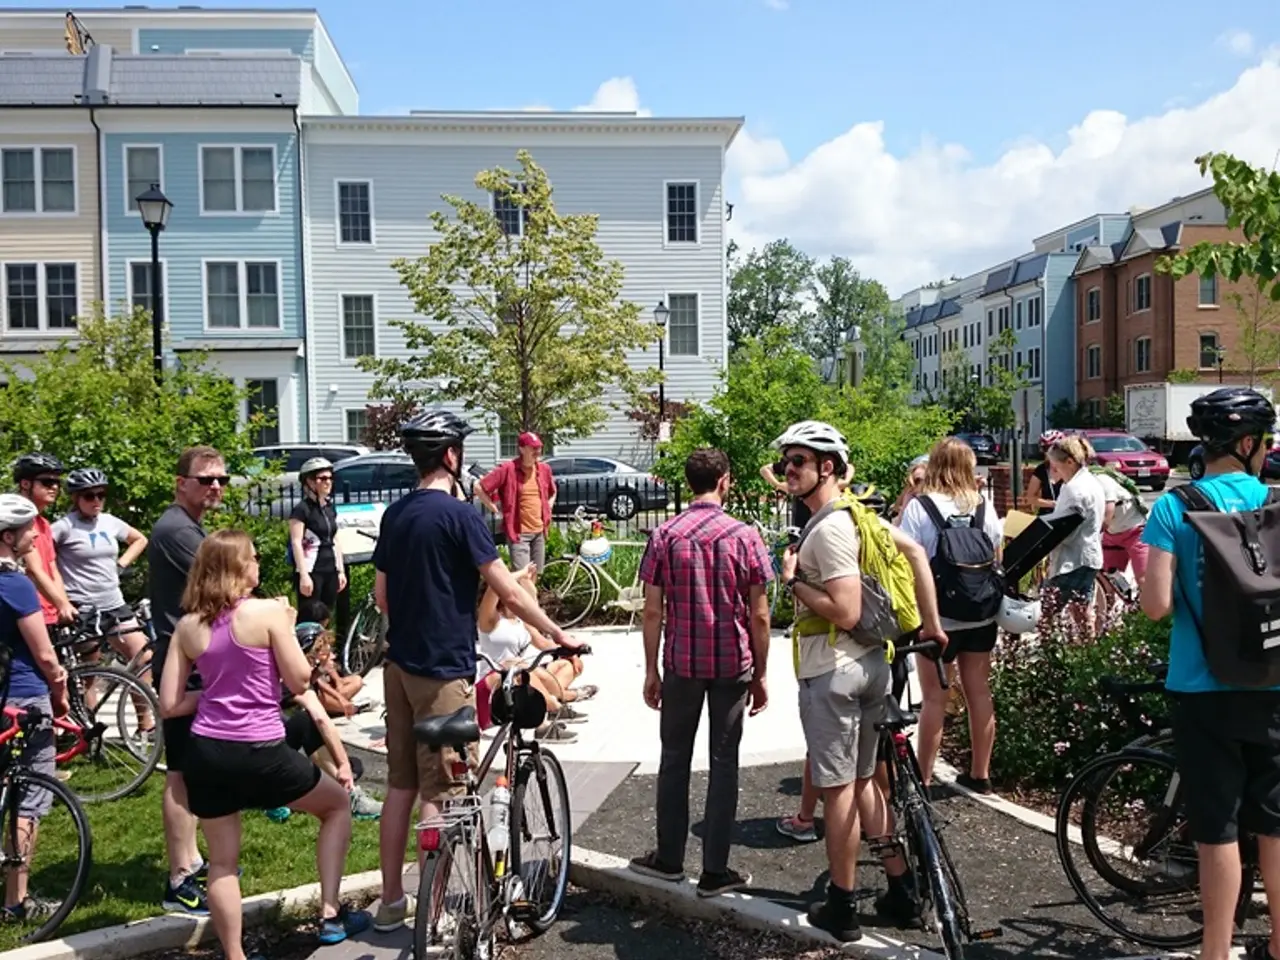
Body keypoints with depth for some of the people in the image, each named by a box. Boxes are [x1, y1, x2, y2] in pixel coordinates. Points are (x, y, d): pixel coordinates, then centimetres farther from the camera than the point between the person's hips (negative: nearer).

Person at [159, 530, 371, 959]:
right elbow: (300, 681, -5)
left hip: (205, 753, 5)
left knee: (222, 862, 16)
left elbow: (169, 704, 5)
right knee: (337, 804, 19)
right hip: (260, 753, -4)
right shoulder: (268, 611, -10)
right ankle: (331, 914, 18)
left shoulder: (187, 626, 4)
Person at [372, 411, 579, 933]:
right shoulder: (458, 513, -14)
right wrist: (558, 635, -3)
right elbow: (509, 593, -14)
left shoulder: (395, 514, 8)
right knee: (438, 794, 0)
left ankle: (391, 900, 24)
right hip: (444, 670, -7)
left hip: (400, 664, 8)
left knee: (400, 786, 14)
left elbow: (381, 595, 14)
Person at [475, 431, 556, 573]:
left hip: (539, 531, 6)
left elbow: (552, 492, 27)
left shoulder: (544, 469, 6)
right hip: (518, 532, -6)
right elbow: (479, 488, -10)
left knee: (537, 574, 14)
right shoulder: (507, 469, -12)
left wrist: (548, 508, 12)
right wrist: (496, 509, -8)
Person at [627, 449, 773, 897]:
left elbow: (653, 611, -4)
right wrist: (761, 674, 4)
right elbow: (759, 615, -6)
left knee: (675, 759, 15)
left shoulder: (665, 536, -4)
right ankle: (715, 870, 12)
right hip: (733, 665, -1)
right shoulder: (745, 536, -7)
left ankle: (669, 857, 25)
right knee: (723, 762, 7)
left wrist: (651, 669, 6)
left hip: (682, 664, 1)